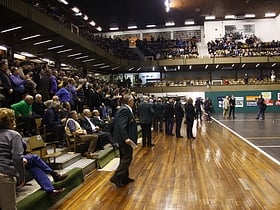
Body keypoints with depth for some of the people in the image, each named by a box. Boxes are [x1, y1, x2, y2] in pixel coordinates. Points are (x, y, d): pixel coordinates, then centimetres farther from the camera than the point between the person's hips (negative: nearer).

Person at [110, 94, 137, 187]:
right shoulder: (125, 110, -17)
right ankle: (116, 177, -3)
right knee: (127, 158, -4)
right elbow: (122, 125, -27)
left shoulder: (123, 109, 13)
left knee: (124, 158, 17)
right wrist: (126, 138, -33)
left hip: (123, 138, 11)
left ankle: (124, 178, 27)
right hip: (125, 139, -11)